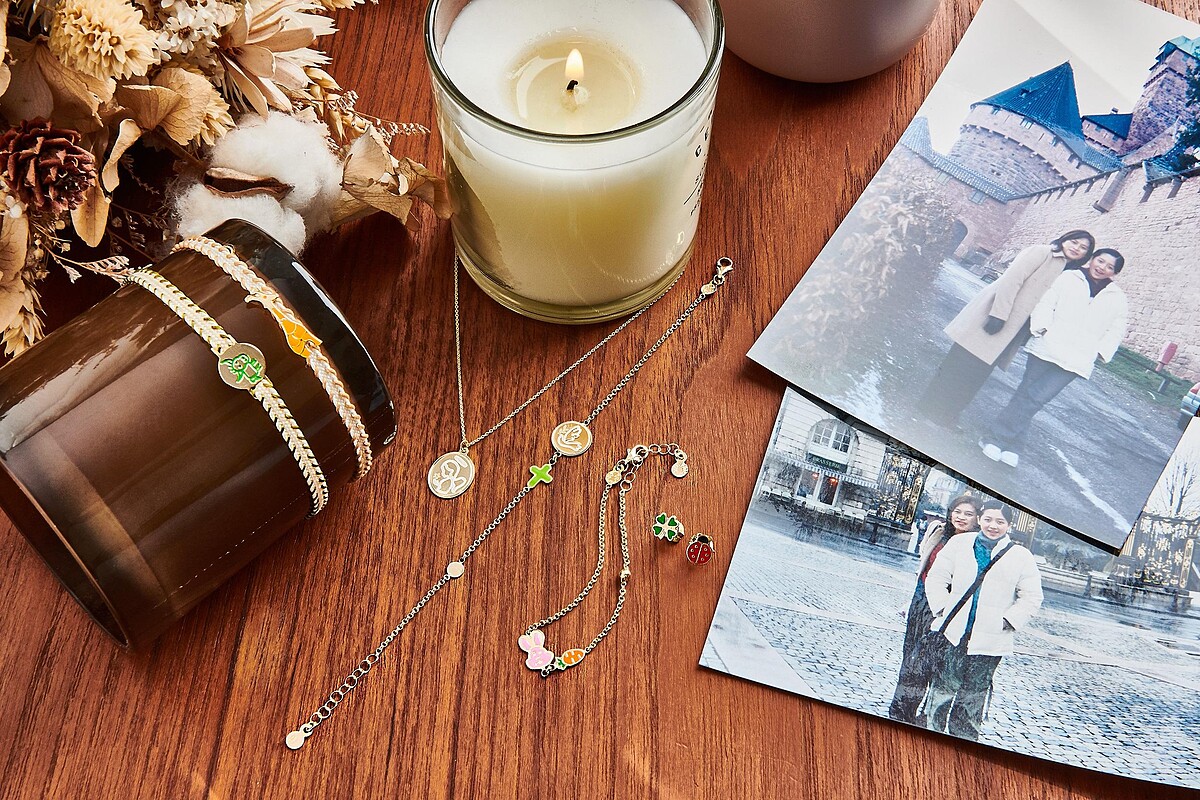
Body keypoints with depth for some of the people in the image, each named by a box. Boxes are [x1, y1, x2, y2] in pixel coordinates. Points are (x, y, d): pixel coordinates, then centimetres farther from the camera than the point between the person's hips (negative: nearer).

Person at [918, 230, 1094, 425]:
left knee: (978, 372, 7)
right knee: (963, 363, -1)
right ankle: (933, 406, 9)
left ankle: (947, 413, 15)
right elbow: (1012, 280, -16)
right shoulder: (1042, 252, -7)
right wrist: (998, 314, -22)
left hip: (1008, 331, 7)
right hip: (992, 317, -7)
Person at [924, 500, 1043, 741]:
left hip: (988, 643, -1)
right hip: (951, 635, 1)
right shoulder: (959, 543, 7)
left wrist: (1007, 622, -6)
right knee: (940, 692, 2)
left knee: (971, 701, 7)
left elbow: (1032, 598, 3)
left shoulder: (1021, 557, 2)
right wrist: (943, 609, -4)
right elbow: (936, 578, 7)